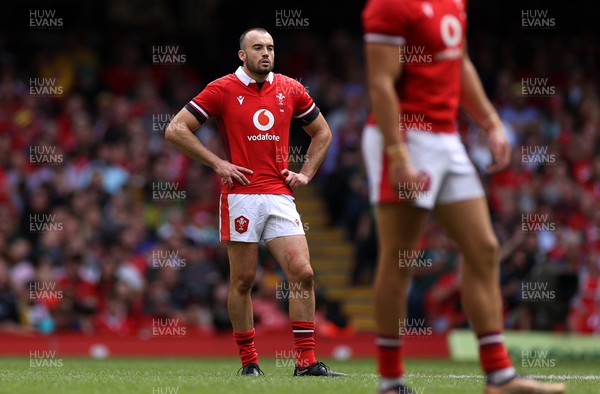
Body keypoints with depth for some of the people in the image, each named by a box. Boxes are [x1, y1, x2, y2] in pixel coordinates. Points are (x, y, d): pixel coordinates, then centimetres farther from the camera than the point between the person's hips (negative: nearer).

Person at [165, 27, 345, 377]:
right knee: (243, 280, 1)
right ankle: (249, 361, 12)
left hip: (280, 197, 3)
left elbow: (322, 132, 24)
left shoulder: (290, 89, 10)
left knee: (303, 273, -8)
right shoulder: (222, 90, -1)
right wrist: (217, 163, -6)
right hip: (241, 195, -3)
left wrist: (306, 173, 11)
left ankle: (307, 362, -4)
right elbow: (176, 129, -1)